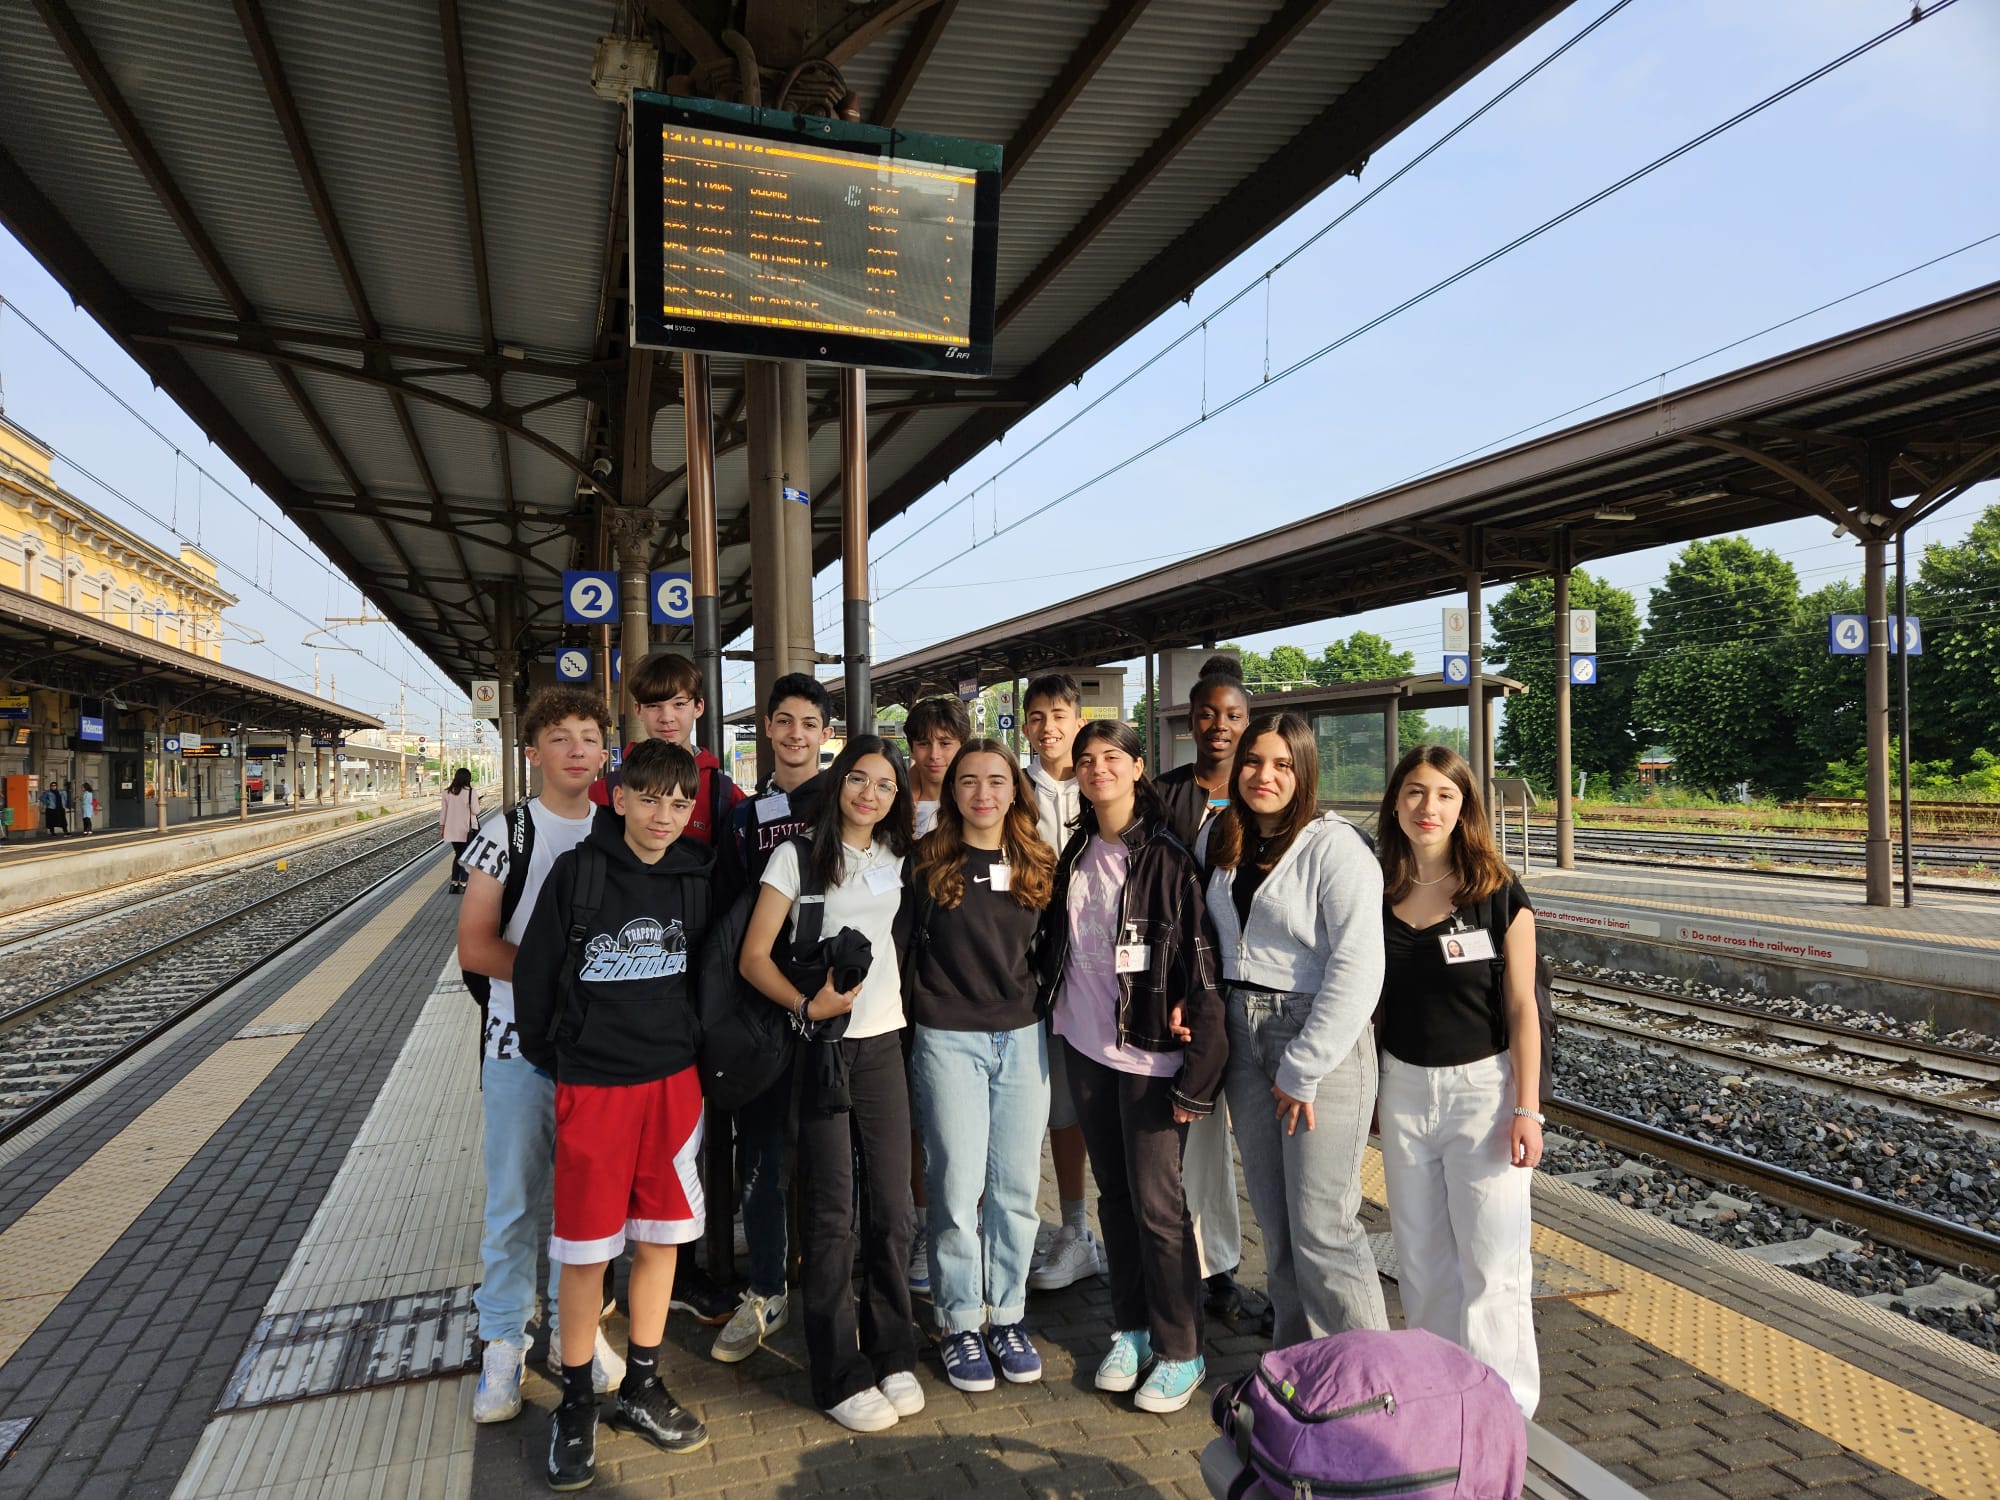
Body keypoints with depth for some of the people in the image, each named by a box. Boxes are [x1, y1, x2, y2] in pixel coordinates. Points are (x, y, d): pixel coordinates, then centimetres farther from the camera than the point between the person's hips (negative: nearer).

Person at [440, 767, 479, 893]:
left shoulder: (447, 792, 2)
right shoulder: (471, 792, -11)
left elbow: (443, 811, 6)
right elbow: (475, 811, -12)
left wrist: (442, 827, 15)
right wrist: (477, 803, 10)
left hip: (452, 830, 4)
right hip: (468, 830, -4)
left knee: (458, 855, 17)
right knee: (466, 857, 4)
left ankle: (454, 884, 14)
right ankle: (463, 884, -1)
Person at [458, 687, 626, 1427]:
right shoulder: (506, 832, -4)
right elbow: (475, 947, -9)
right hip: (522, 1045, -2)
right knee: (513, 1202, 7)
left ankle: (574, 1326, 31)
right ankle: (503, 1345, 24)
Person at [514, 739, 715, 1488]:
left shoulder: (696, 877, -2)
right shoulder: (578, 872, -10)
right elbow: (534, 971, -2)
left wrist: (694, 1041, 9)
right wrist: (547, 1055, 5)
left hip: (674, 1080, 3)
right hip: (593, 1085, -3)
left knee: (662, 1237, 12)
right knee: (585, 1249, 6)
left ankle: (642, 1387, 30)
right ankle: (576, 1404, 25)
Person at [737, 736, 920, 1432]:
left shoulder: (895, 860, 11)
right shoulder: (798, 856, -3)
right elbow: (753, 958, -7)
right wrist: (808, 1005, -21)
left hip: (883, 1044, 4)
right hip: (822, 1049, -4)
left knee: (891, 1206, 8)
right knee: (831, 1213, 3)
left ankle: (892, 1355, 26)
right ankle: (840, 1376, 18)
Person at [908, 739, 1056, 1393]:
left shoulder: (1038, 866, 6)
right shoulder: (928, 863, -4)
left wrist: (1046, 1017, 11)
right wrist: (908, 1028, -2)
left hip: (1022, 1038, 3)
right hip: (948, 1041, -3)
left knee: (1016, 1186, 8)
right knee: (957, 1187, 2)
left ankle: (1007, 1315, 25)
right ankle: (960, 1322, 19)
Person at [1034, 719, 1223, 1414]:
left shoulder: (1167, 857, -12)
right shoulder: (1076, 854, 7)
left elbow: (1201, 966, -14)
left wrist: (1197, 1074, -16)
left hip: (1149, 1054, -6)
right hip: (1085, 1045, 6)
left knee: (1156, 1202, 0)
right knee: (1113, 1194, 16)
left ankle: (1179, 1351, 18)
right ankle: (1131, 1328, 31)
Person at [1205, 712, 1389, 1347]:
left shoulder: (1335, 846, -12)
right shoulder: (1224, 842, 9)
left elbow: (1358, 966, -17)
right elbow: (1211, 942, 18)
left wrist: (1304, 1068, -15)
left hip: (1320, 1039, -6)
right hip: (1244, 1036, 6)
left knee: (1321, 1226, -2)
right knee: (1273, 1216, 15)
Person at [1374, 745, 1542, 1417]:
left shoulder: (1499, 895, -9)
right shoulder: (1381, 895, 1)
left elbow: (1521, 1007, -8)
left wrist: (1525, 1108, -11)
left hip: (1482, 1086, -4)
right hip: (1404, 1086, 4)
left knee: (1491, 1257, 2)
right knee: (1421, 1252, 14)